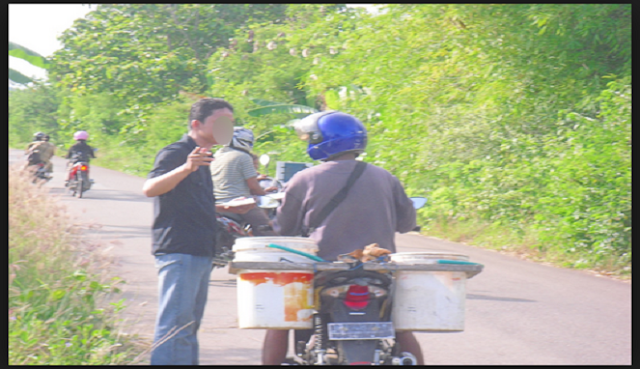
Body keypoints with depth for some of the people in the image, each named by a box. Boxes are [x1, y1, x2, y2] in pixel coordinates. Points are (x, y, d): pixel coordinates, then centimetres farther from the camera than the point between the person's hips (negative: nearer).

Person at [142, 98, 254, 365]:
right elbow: (150, 188, -28)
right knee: (176, 324, -13)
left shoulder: (203, 158, 19)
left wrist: (228, 209, 19)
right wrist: (186, 168, -42)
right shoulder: (176, 153, -10)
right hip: (178, 251, -10)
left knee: (190, 324, 16)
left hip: (201, 252, 10)